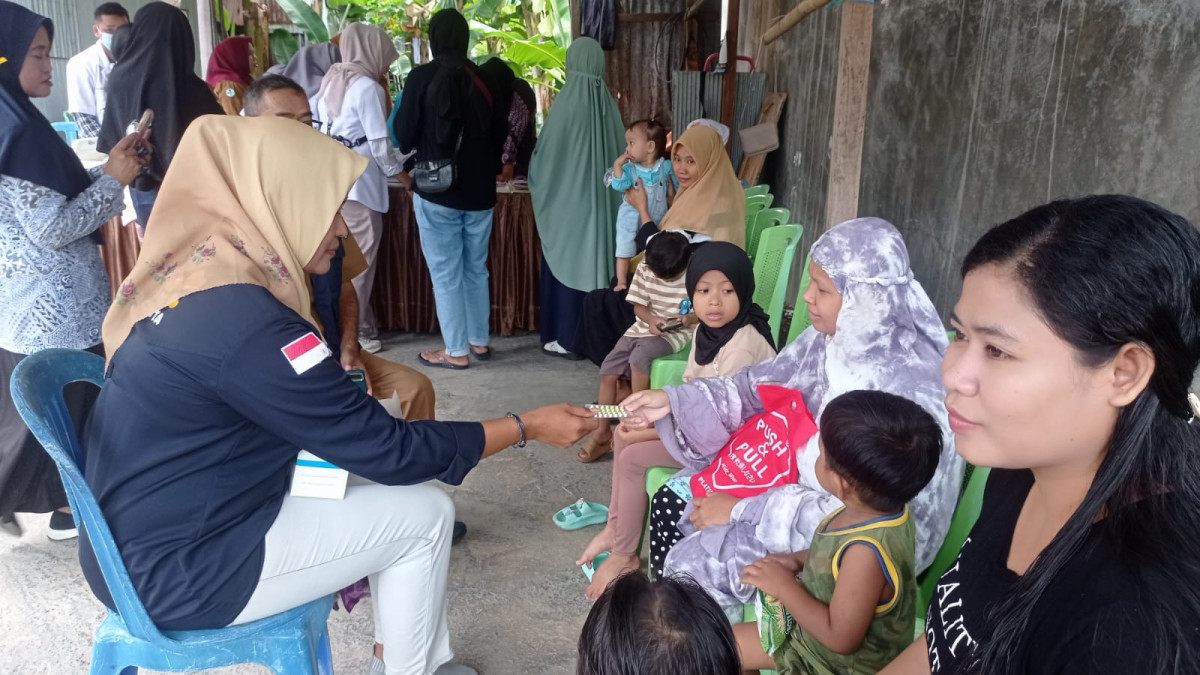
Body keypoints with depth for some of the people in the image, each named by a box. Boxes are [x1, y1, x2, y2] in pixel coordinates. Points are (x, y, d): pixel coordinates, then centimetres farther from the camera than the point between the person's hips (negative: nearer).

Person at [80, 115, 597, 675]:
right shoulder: (245, 322, -27)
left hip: (145, 535, 9)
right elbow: (387, 450, -21)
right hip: (176, 570, -9)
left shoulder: (194, 273, 2)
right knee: (425, 514, -2)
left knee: (385, 487, 13)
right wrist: (527, 427, -12)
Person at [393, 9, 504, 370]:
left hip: (437, 191, -4)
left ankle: (456, 351, 7)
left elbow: (404, 137, -5)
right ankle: (479, 341, 24)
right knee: (476, 269, 15)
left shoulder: (422, 76, -9)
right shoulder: (484, 79, 2)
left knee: (446, 273, 3)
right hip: (479, 190, 4)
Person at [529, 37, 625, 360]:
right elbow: (619, 153, 9)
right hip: (602, 200, 5)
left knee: (569, 261, 3)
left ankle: (568, 338, 8)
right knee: (597, 260, 12)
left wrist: (536, 180, 10)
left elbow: (544, 154, -9)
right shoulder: (608, 102, 2)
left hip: (568, 200, -5)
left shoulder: (567, 100, -14)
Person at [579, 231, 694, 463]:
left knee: (639, 356, -33)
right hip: (644, 328, 5)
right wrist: (652, 319, -20)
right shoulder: (644, 269, -5)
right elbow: (638, 306, 1)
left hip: (676, 333, -5)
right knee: (608, 370, -10)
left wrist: (690, 318, -25)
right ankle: (602, 432, 1)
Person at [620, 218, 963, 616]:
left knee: (692, 567, -13)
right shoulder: (830, 339, -6)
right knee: (671, 502, 2)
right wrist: (673, 400, -10)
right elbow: (757, 389, 3)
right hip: (797, 485, 8)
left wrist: (742, 510, -24)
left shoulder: (909, 388, -30)